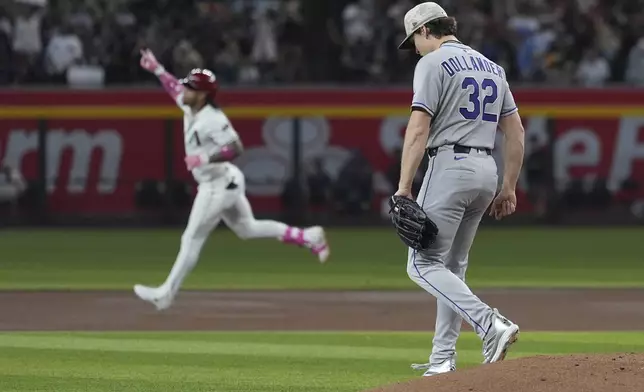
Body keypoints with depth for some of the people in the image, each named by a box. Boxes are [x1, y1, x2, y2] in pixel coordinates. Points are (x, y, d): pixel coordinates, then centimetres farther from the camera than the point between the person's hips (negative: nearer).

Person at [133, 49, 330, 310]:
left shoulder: (212, 119, -23)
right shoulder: (190, 108, 5)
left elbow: (235, 148, -31)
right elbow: (175, 88, 25)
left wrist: (205, 158, -36)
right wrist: (157, 70, 17)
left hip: (219, 185, -10)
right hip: (222, 183, 10)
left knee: (192, 239, -4)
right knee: (247, 229, 19)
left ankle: (166, 293, 0)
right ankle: (307, 237, 20)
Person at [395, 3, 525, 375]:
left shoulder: (434, 63, -5)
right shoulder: (492, 67, 18)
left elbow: (419, 128, -15)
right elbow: (516, 131, 16)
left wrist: (404, 187, -17)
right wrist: (509, 188, 18)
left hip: (450, 166, -8)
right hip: (486, 170, 8)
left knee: (424, 265, -7)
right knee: (453, 265, 16)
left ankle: (490, 324, -24)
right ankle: (443, 358, 14)